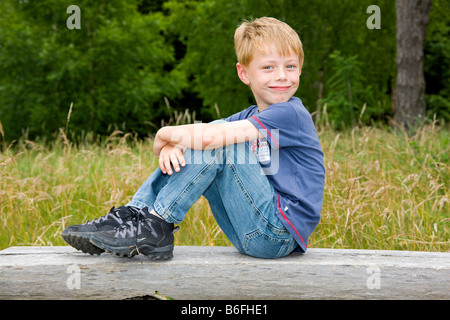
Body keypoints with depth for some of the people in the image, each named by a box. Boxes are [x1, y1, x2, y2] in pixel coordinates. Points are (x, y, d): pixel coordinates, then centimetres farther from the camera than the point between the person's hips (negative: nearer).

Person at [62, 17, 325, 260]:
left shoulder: (291, 114, -14)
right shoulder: (250, 117, 14)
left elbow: (211, 135, -27)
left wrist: (165, 134, -9)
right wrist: (170, 145, -19)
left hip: (281, 235, -8)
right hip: (254, 235, 8)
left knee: (219, 142, -19)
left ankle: (155, 228, -15)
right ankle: (132, 216, -5)